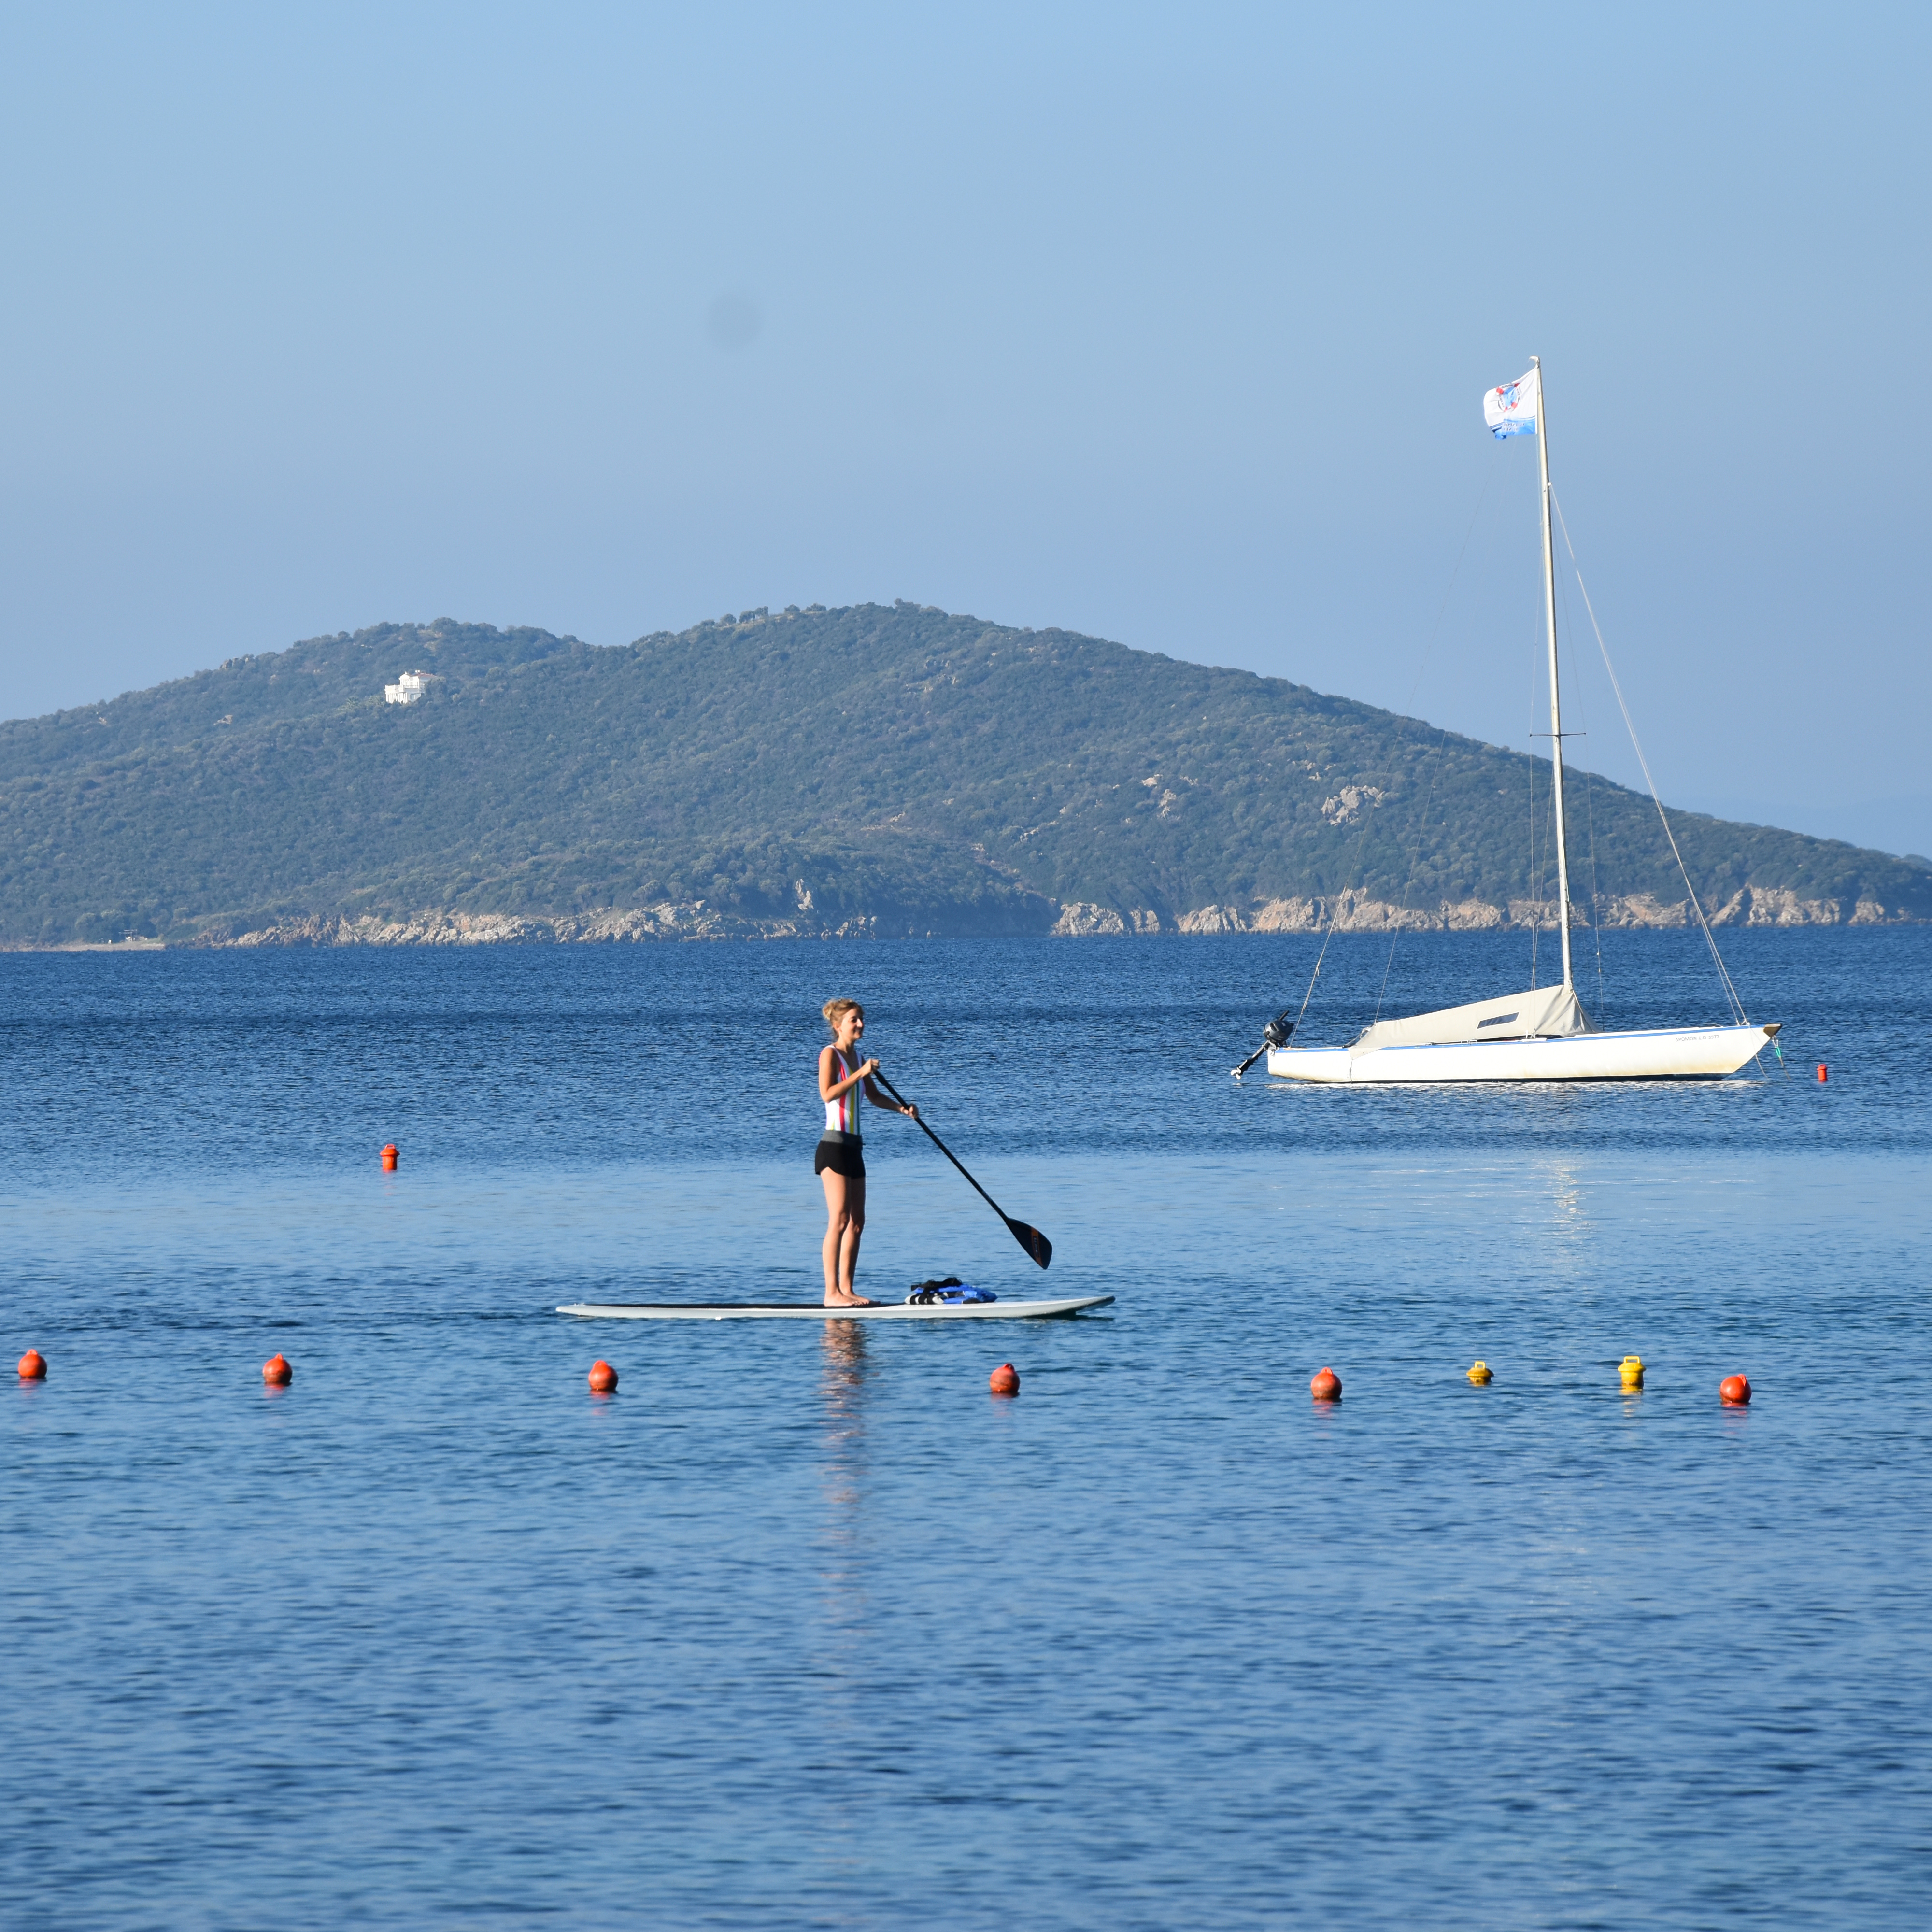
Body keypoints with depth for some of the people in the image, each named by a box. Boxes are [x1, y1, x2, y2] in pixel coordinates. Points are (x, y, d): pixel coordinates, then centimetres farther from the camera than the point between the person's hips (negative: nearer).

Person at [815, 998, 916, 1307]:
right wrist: (860, 1074, -24)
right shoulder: (830, 1054, -8)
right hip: (834, 1145, -9)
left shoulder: (856, 1057, 15)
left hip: (853, 1146, 9)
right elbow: (827, 1094, -23)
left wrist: (901, 1108, 8)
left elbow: (874, 1097, 24)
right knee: (839, 1220, -13)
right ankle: (832, 1292, -14)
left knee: (856, 1221, 8)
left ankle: (847, 1290, 12)